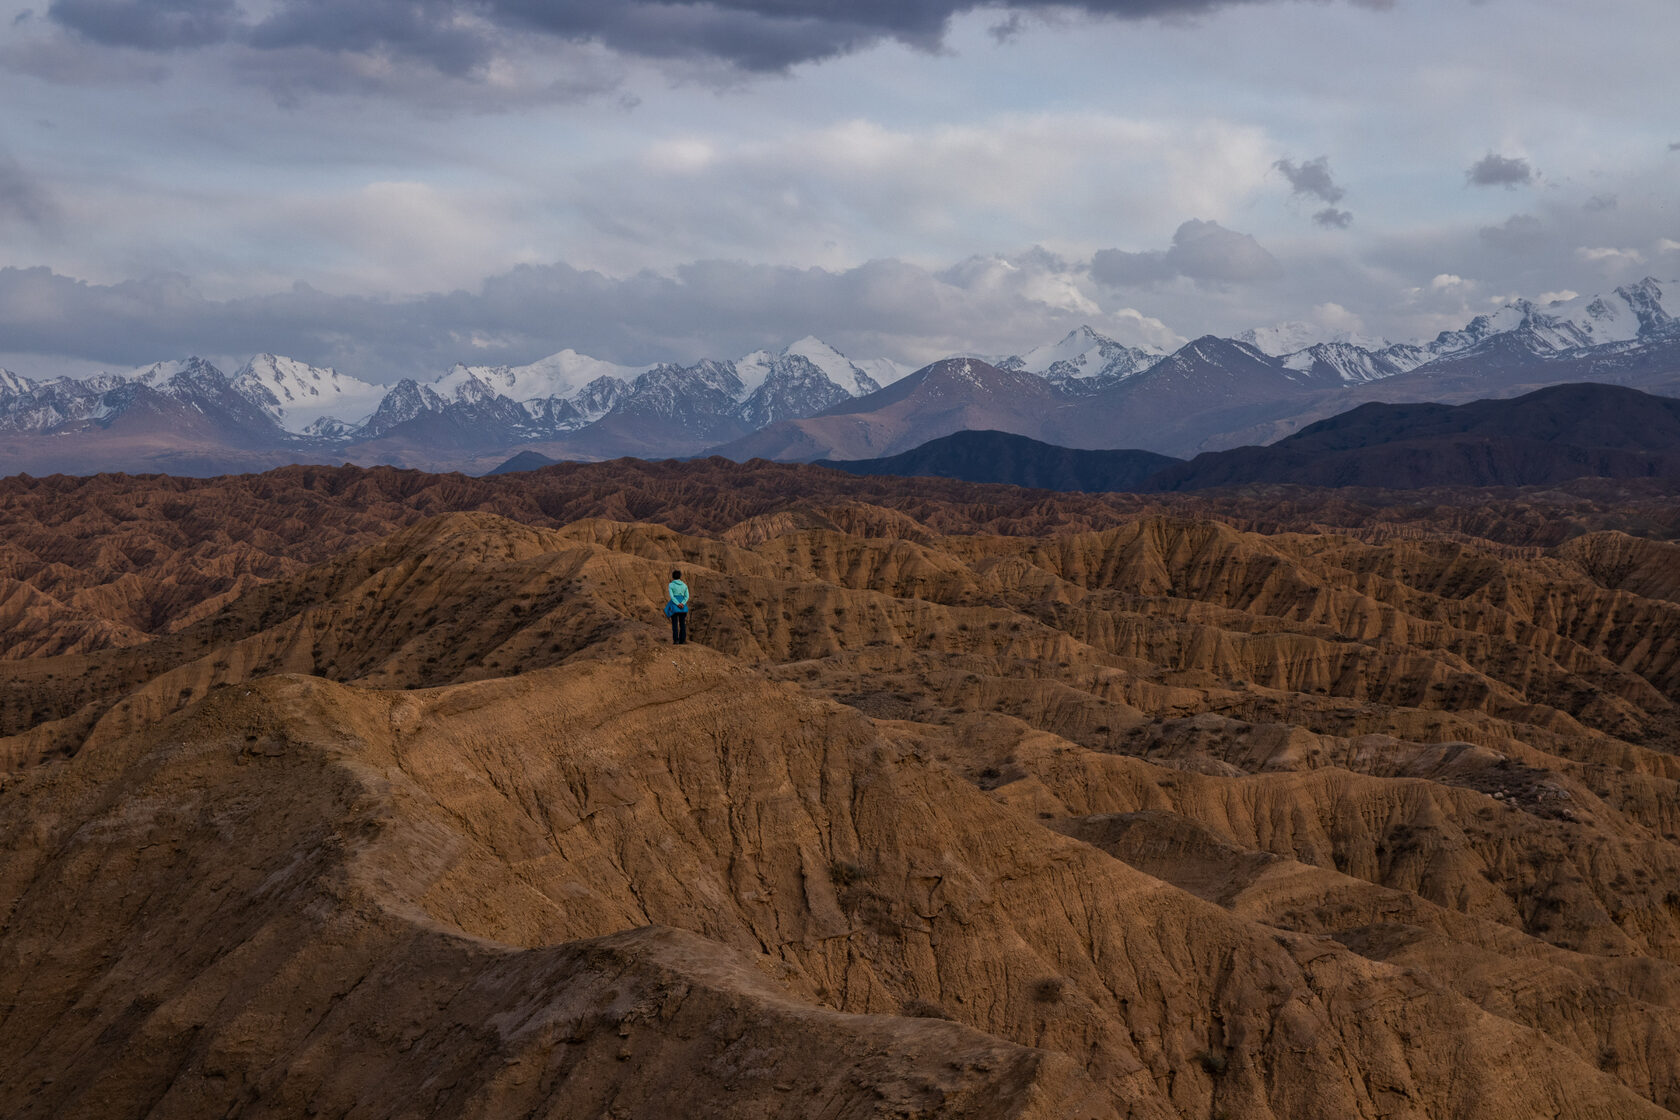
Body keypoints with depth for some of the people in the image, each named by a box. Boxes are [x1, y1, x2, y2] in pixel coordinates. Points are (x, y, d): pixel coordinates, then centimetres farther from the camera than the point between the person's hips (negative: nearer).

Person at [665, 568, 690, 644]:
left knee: (675, 623, 0)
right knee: (682, 623, 7)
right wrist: (682, 604, -12)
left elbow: (671, 596, -13)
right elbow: (687, 596, -1)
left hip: (674, 604, -3)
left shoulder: (671, 585, -3)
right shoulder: (684, 585, 8)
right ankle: (682, 640, 3)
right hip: (683, 605, 3)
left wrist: (678, 604, -16)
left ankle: (676, 640, -7)